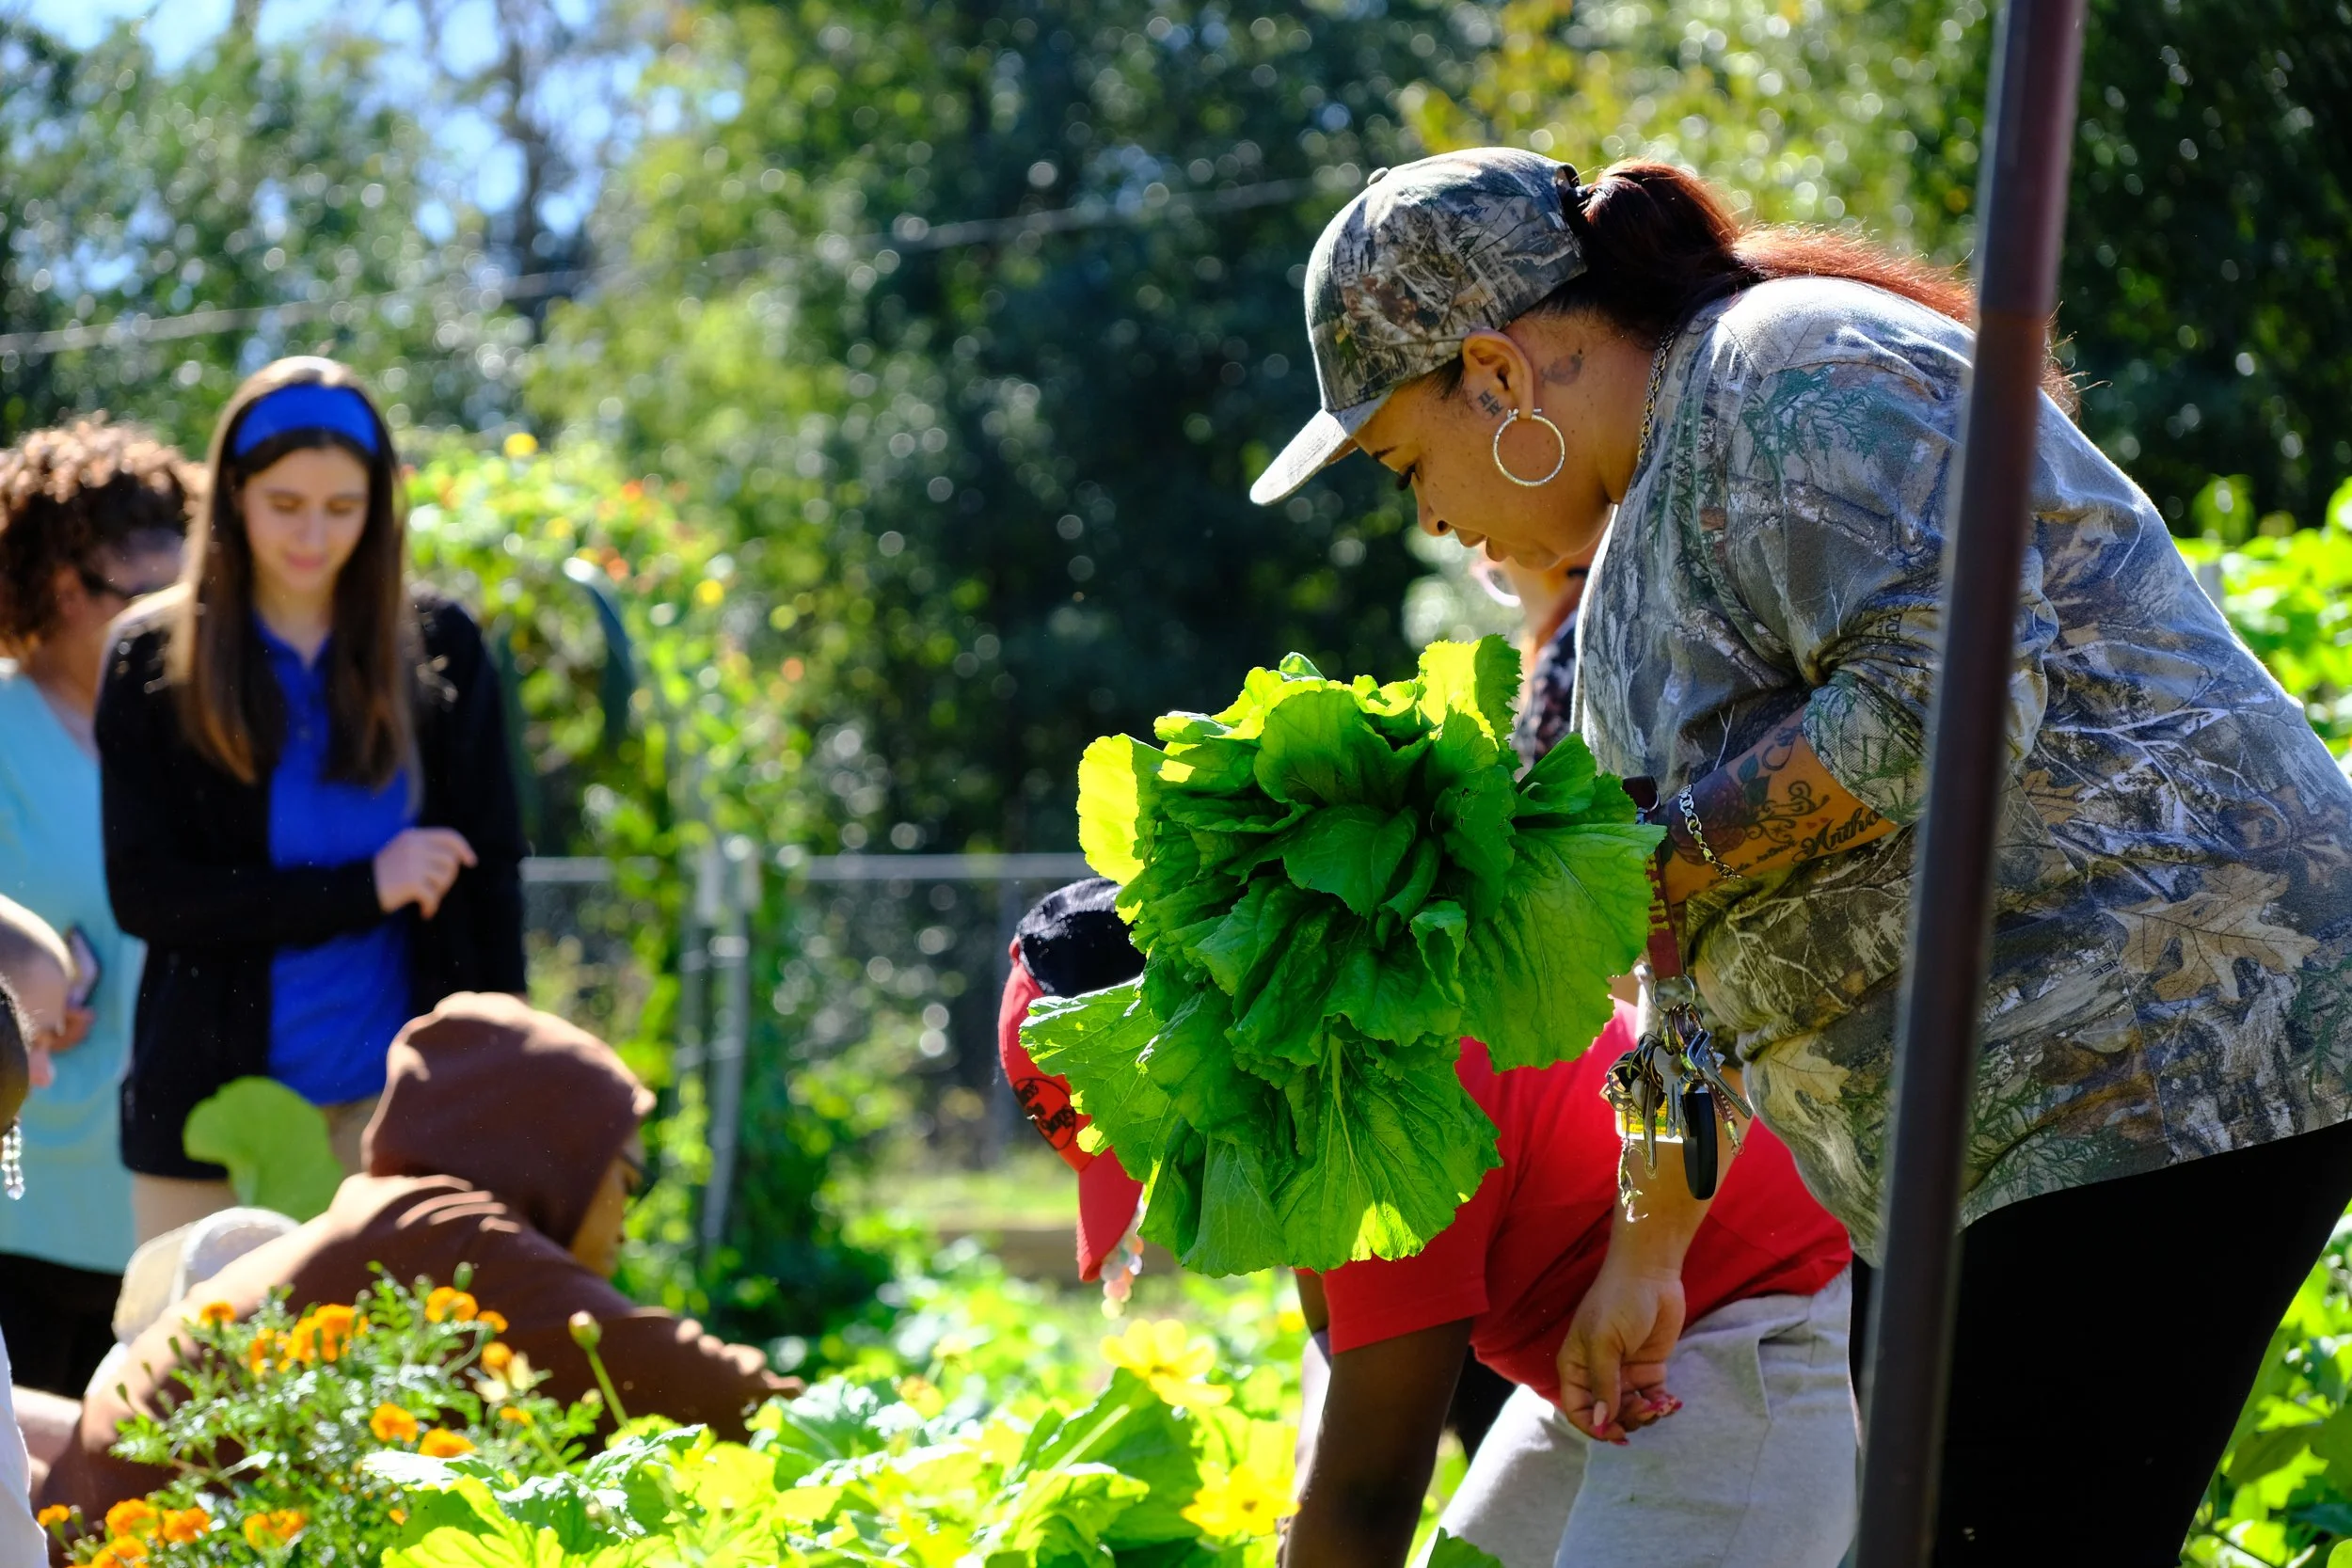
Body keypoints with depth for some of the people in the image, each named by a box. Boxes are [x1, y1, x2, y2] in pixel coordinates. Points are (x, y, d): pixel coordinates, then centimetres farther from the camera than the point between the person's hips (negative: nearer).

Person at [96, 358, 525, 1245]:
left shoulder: (439, 650, 5)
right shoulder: (156, 659, 2)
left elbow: (490, 881, 7)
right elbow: (142, 894, -4)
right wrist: (362, 888, -11)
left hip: (394, 1091, 0)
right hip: (213, 1096, 0)